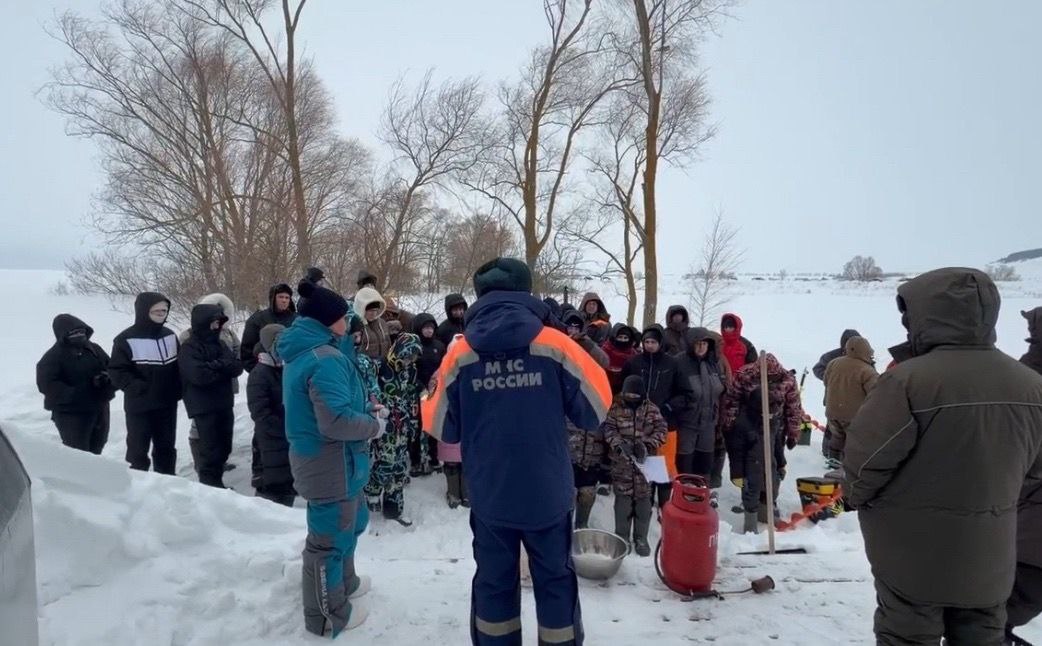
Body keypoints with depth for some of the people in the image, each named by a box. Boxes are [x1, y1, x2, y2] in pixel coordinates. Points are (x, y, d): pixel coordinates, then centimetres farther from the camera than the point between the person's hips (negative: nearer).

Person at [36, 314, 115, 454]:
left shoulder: (94, 349, 9)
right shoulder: (53, 356, -11)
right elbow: (47, 384, -20)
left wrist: (106, 377, -12)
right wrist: (75, 395, -30)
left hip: (99, 409, 7)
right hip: (71, 414, -6)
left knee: (96, 449, 22)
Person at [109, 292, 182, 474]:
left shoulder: (170, 335, 5)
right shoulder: (126, 340, -12)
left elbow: (179, 366, 13)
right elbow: (117, 372, -13)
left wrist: (177, 390, 0)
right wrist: (139, 388, -24)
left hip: (168, 404, 5)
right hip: (139, 406, -5)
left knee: (166, 447, 17)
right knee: (138, 450, 7)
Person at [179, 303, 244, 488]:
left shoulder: (220, 344, 12)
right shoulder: (189, 348, -9)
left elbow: (238, 367, 3)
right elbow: (199, 375, -23)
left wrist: (216, 366, -13)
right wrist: (223, 366, -10)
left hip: (224, 403, 7)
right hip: (204, 407, -7)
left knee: (224, 447, 13)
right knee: (211, 449, -4)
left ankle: (216, 482, 27)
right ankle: (209, 485, 9)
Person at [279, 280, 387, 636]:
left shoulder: (301, 352, 8)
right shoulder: (326, 358, -25)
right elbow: (336, 421, -31)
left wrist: (366, 407, 6)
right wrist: (374, 424, -14)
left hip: (321, 458, 10)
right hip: (331, 463, -10)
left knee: (351, 521, 27)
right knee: (330, 535, 7)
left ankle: (344, 582, 46)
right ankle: (327, 615, 25)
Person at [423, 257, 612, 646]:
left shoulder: (460, 354, -6)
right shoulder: (555, 345, -11)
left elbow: (444, 428, 2)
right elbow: (595, 411, -6)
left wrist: (428, 397, 22)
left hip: (489, 497, 2)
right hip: (548, 494, -1)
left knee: (494, 582, 19)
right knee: (555, 580, 18)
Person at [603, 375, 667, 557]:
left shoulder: (652, 410, -1)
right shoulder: (616, 408, -3)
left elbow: (661, 430, -5)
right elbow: (609, 429, -7)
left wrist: (647, 445, -19)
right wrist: (619, 444, -22)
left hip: (645, 462, 1)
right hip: (622, 463, 0)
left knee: (643, 500, 8)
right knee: (623, 499, 7)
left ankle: (641, 538, 22)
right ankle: (622, 536, 21)